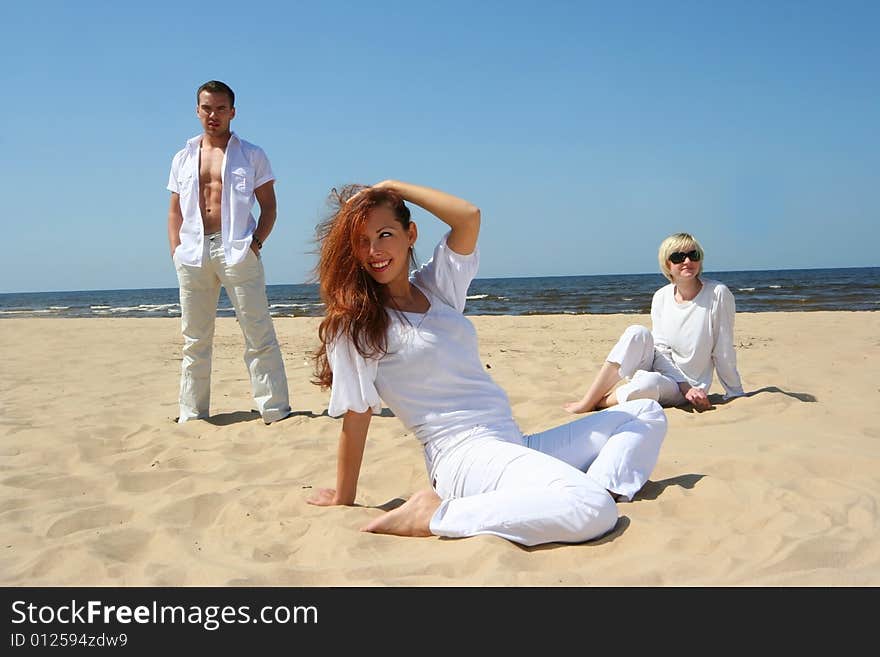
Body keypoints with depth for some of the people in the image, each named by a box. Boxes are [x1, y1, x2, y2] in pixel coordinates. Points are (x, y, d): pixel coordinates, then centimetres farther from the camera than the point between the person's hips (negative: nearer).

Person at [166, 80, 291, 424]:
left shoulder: (251, 155, 9)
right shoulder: (183, 158, 18)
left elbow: (269, 206, 5)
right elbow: (175, 212, 18)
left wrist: (256, 242, -9)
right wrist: (176, 251, 5)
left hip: (237, 251, -3)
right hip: (193, 254, 3)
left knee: (259, 336, -5)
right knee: (195, 340, 8)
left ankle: (275, 410, -2)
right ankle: (192, 414, 16)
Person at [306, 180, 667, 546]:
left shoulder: (434, 287, 12)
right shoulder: (355, 324, -4)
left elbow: (469, 217, -3)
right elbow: (356, 420, -5)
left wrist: (392, 187, 4)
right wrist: (343, 499, 0)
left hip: (514, 447, 8)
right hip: (466, 457, -8)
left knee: (646, 414, 13)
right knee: (591, 514, -33)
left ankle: (600, 488, -12)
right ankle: (434, 515, -20)